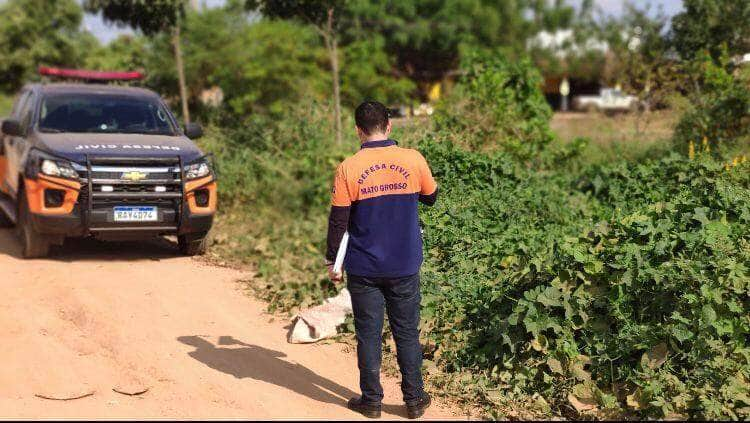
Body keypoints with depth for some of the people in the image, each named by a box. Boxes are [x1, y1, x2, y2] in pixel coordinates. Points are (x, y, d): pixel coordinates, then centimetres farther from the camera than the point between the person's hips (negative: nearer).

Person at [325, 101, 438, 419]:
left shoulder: (348, 169, -11)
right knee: (407, 333, 12)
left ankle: (371, 400, 18)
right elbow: (431, 198, 11)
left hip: (364, 269, -1)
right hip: (405, 267, 2)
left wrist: (332, 261, 4)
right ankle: (414, 400, 20)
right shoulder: (413, 160, -6)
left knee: (368, 335, 9)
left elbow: (338, 221, -7)